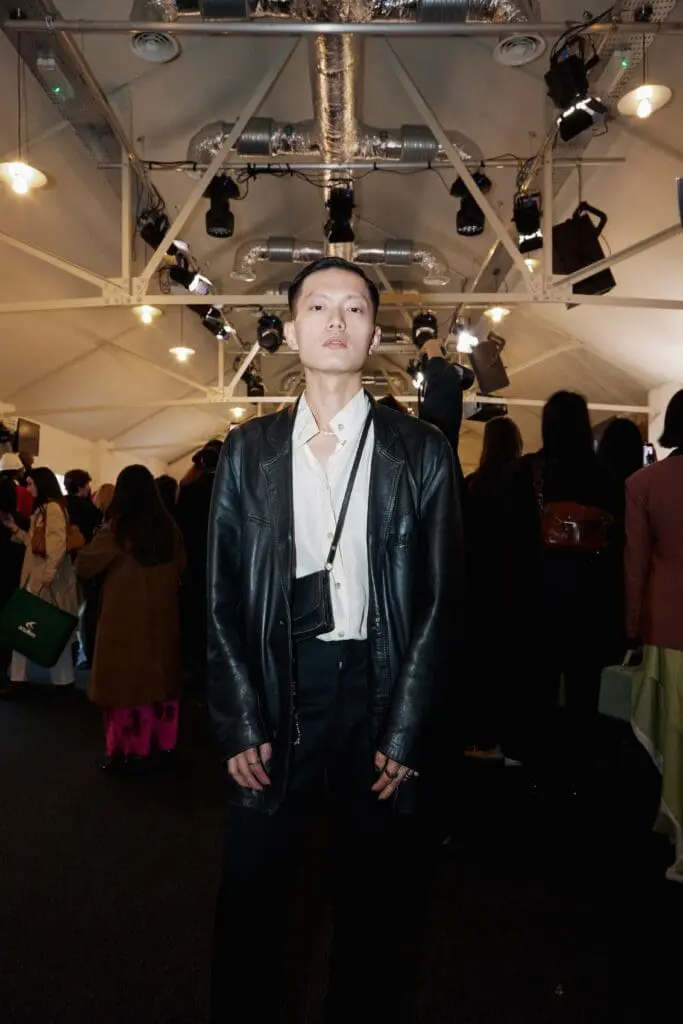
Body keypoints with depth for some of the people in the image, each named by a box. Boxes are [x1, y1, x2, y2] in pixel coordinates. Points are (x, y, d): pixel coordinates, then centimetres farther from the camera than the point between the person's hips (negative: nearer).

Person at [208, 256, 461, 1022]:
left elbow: (438, 600, -1)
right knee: (251, 894, 13)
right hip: (275, 695, 1)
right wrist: (241, 724, -4)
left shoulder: (420, 452, 0)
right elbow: (222, 598, 2)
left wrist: (404, 733, -6)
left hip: (380, 693, 0)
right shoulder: (248, 450, 3)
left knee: (374, 899, 15)